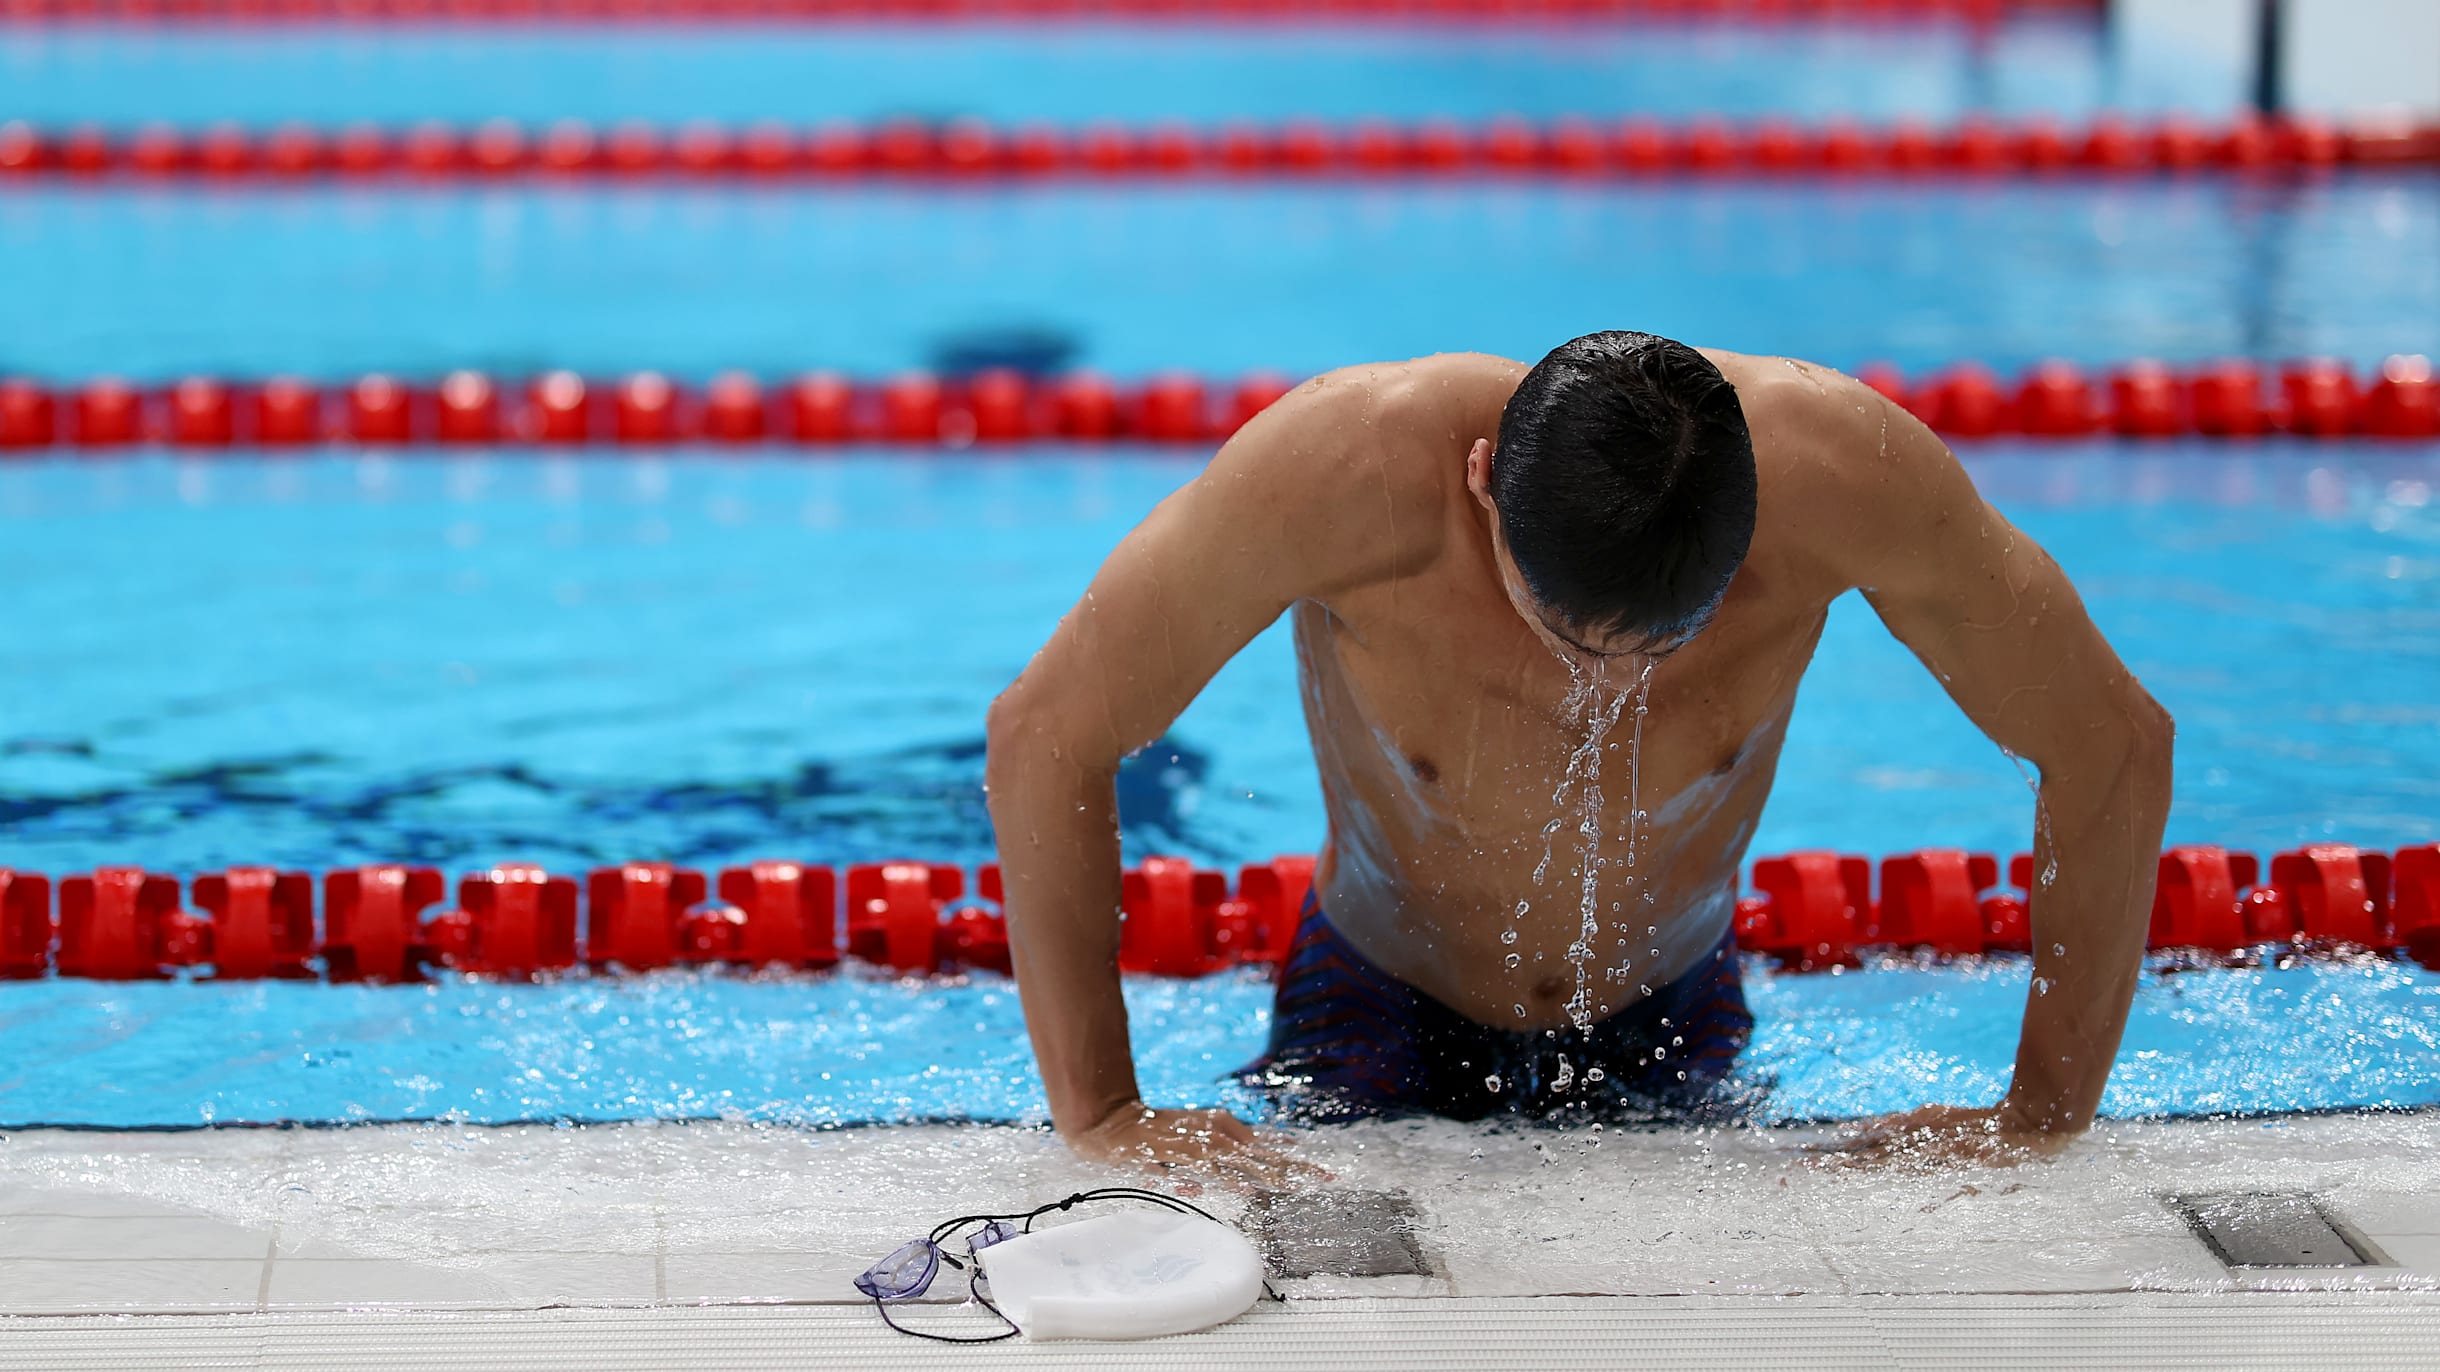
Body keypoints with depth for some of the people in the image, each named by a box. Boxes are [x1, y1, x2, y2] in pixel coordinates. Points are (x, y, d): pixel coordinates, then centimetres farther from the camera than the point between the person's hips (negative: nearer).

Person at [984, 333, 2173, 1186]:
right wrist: (1098, 1115, -28)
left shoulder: (1837, 467, -34)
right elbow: (1043, 736, -25)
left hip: (1676, 1022, 2)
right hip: (1382, 1008, -2)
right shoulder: (1351, 467, -37)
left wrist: (2040, 1122, -20)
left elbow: (2116, 748, -19)